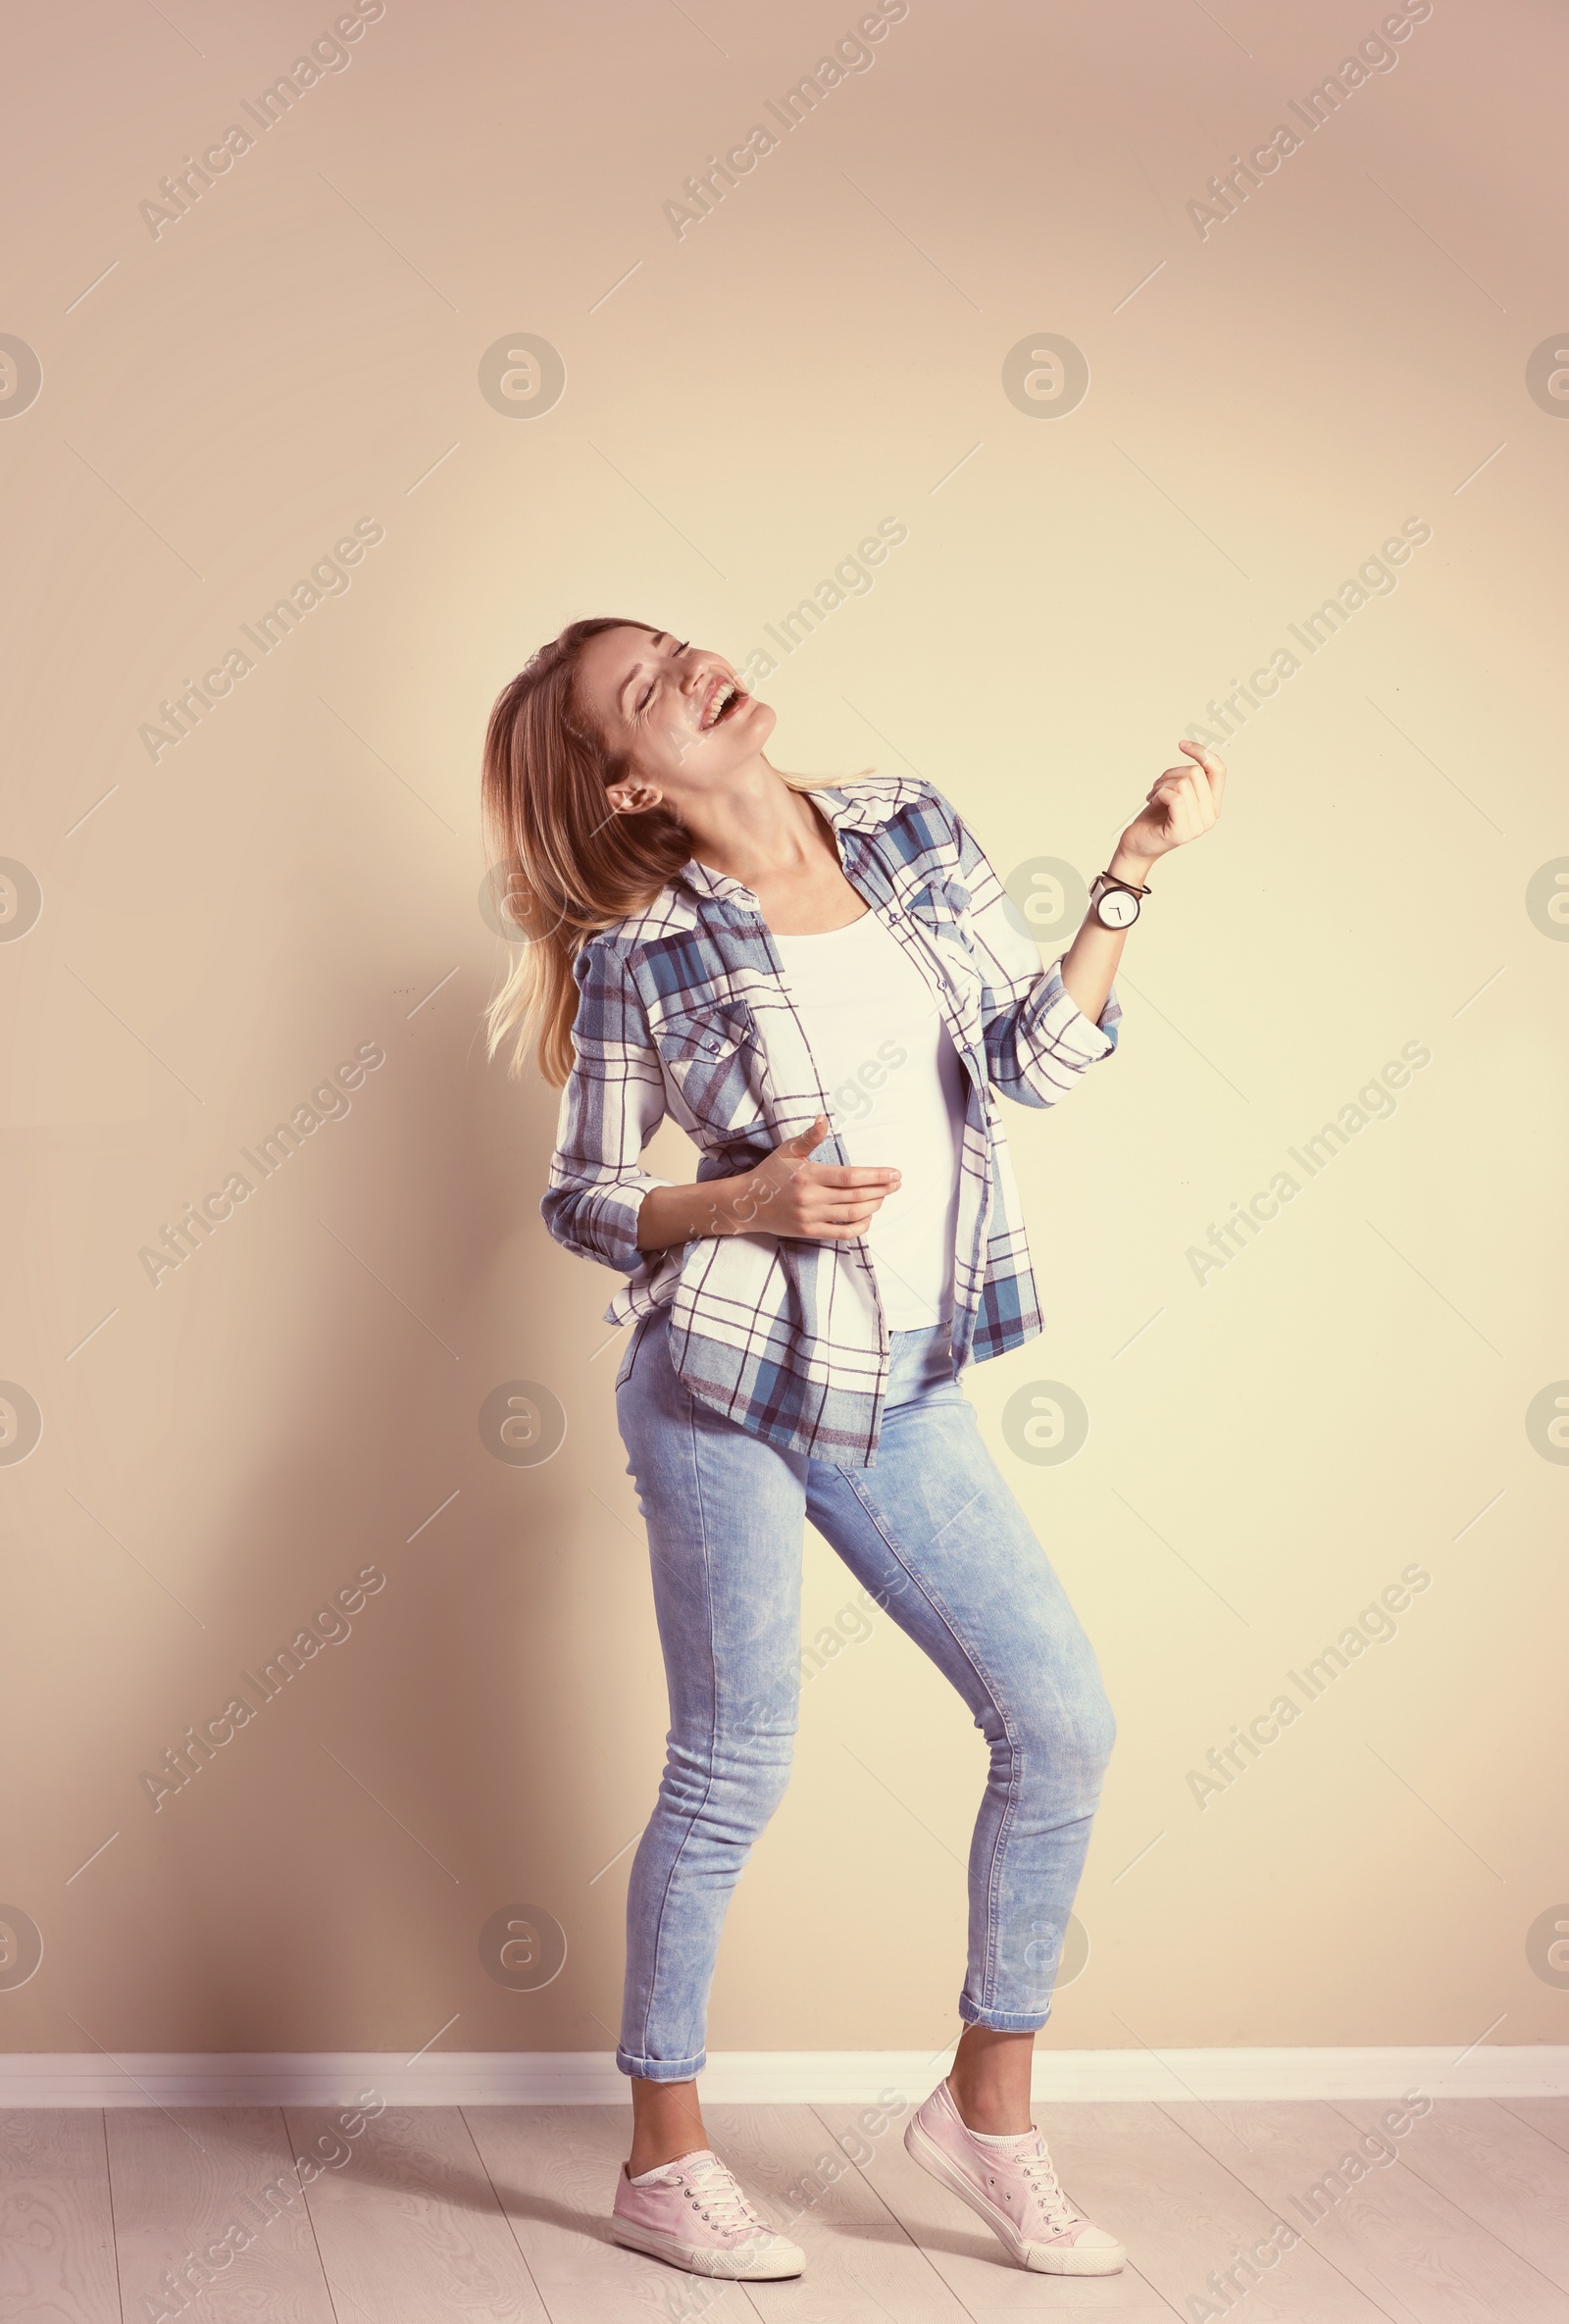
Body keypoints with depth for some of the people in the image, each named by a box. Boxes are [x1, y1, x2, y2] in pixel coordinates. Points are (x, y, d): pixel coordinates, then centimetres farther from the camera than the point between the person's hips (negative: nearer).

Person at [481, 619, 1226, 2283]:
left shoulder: (909, 833, 5)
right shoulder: (643, 957, -7)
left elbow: (1037, 1055, 4)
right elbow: (581, 1200, 0)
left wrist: (1130, 873, -6)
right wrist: (748, 1204, -17)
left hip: (901, 1393, 5)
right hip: (727, 1383, -5)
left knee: (1063, 1725, 3)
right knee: (734, 1770, 1)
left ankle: (987, 2105, 21)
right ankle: (662, 2160, 19)